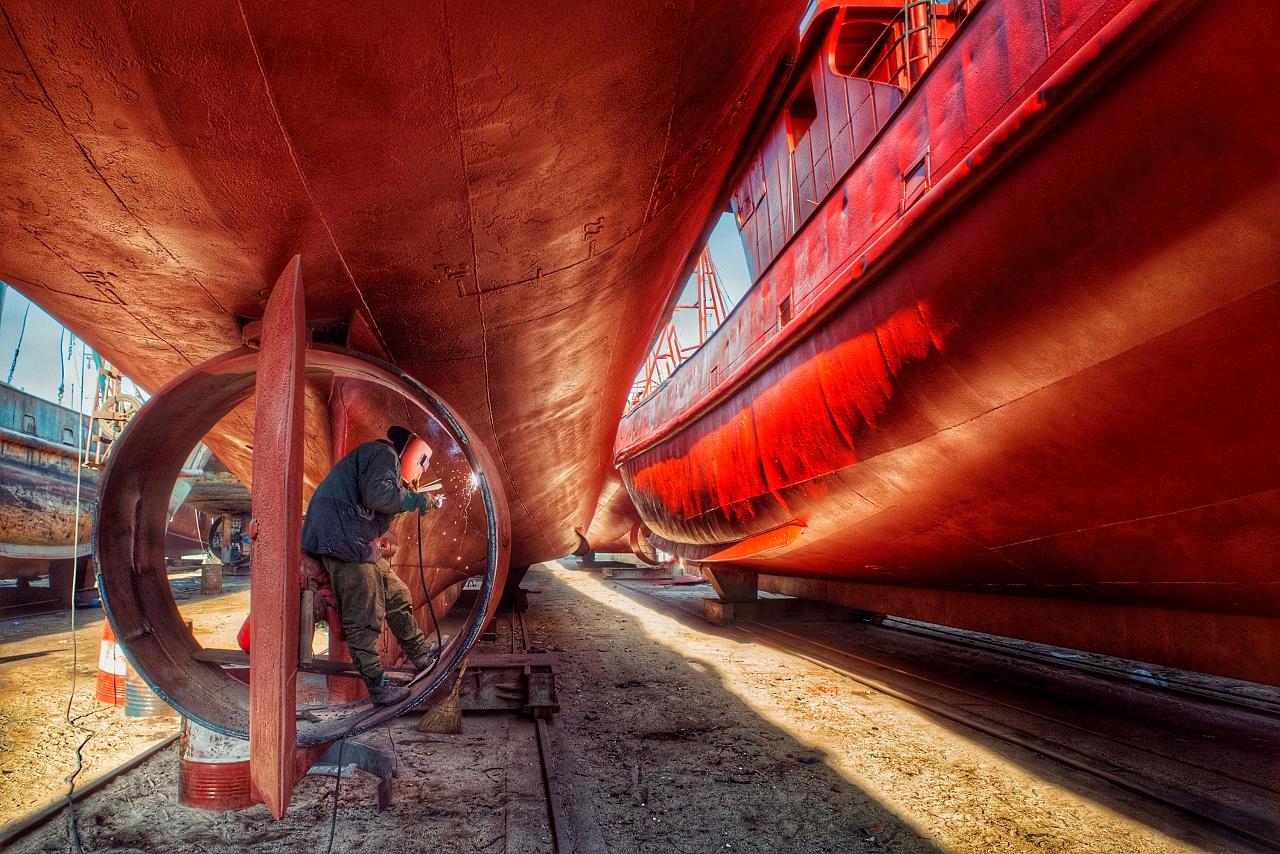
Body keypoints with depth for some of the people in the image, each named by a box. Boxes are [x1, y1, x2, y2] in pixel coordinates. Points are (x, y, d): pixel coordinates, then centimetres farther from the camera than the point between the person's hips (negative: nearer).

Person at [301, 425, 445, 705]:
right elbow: (378, 494, -24)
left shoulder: (384, 459, 26)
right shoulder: (384, 454, -7)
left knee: (396, 594, 17)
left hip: (353, 543, 11)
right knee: (363, 618, -8)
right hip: (342, 542, -11)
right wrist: (420, 500, -15)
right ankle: (377, 687, -3)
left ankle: (419, 652, 28)